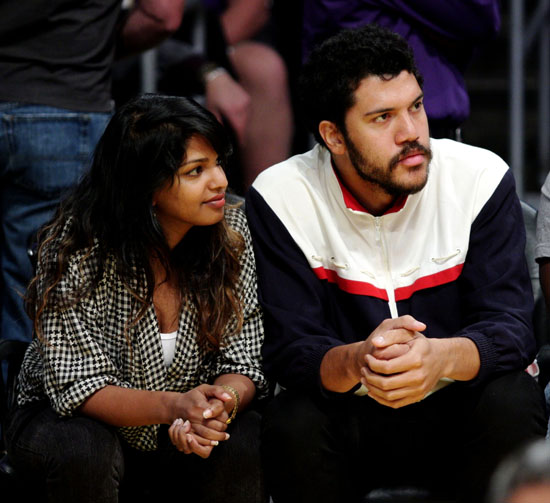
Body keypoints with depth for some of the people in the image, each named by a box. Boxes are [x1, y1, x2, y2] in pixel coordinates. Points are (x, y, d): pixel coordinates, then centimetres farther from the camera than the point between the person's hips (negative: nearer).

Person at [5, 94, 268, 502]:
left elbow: (243, 364, -10)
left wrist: (223, 402, -35)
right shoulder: (76, 249, -22)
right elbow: (77, 387, -24)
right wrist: (173, 406, -42)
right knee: (84, 451, -36)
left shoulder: (231, 235, -10)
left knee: (249, 440, -28)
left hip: (181, 438, 3)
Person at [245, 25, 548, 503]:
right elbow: (288, 351, -15)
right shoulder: (279, 198, -11)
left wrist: (442, 357, -40)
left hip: (459, 414, 1)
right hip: (346, 417, 0)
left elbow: (510, 326, -15)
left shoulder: (481, 179, -9)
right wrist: (354, 361, -41)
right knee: (291, 422, -32)